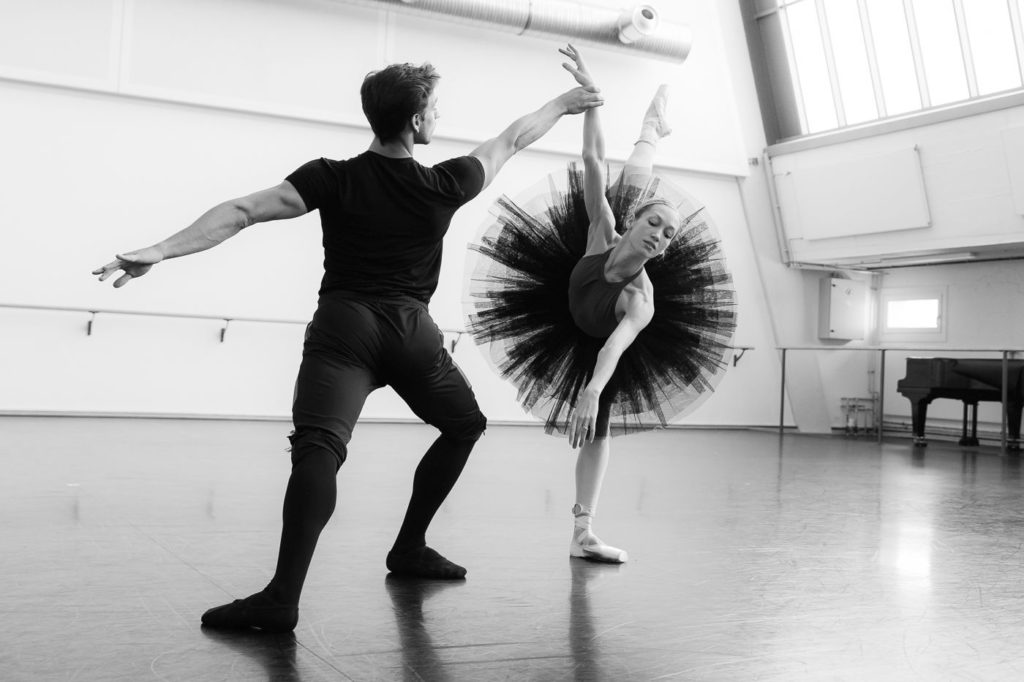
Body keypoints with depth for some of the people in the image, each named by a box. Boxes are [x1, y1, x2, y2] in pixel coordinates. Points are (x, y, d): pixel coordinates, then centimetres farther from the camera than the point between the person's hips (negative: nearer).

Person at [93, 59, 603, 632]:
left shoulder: (333, 178, -1)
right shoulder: (444, 185, 2)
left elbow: (241, 213, -11)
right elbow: (511, 142, 17)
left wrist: (161, 252, -12)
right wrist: (562, 103, 34)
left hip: (344, 326, 0)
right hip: (411, 329, 1)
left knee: (319, 446, -17)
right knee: (465, 424, 24)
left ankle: (283, 598, -34)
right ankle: (409, 548, 28)